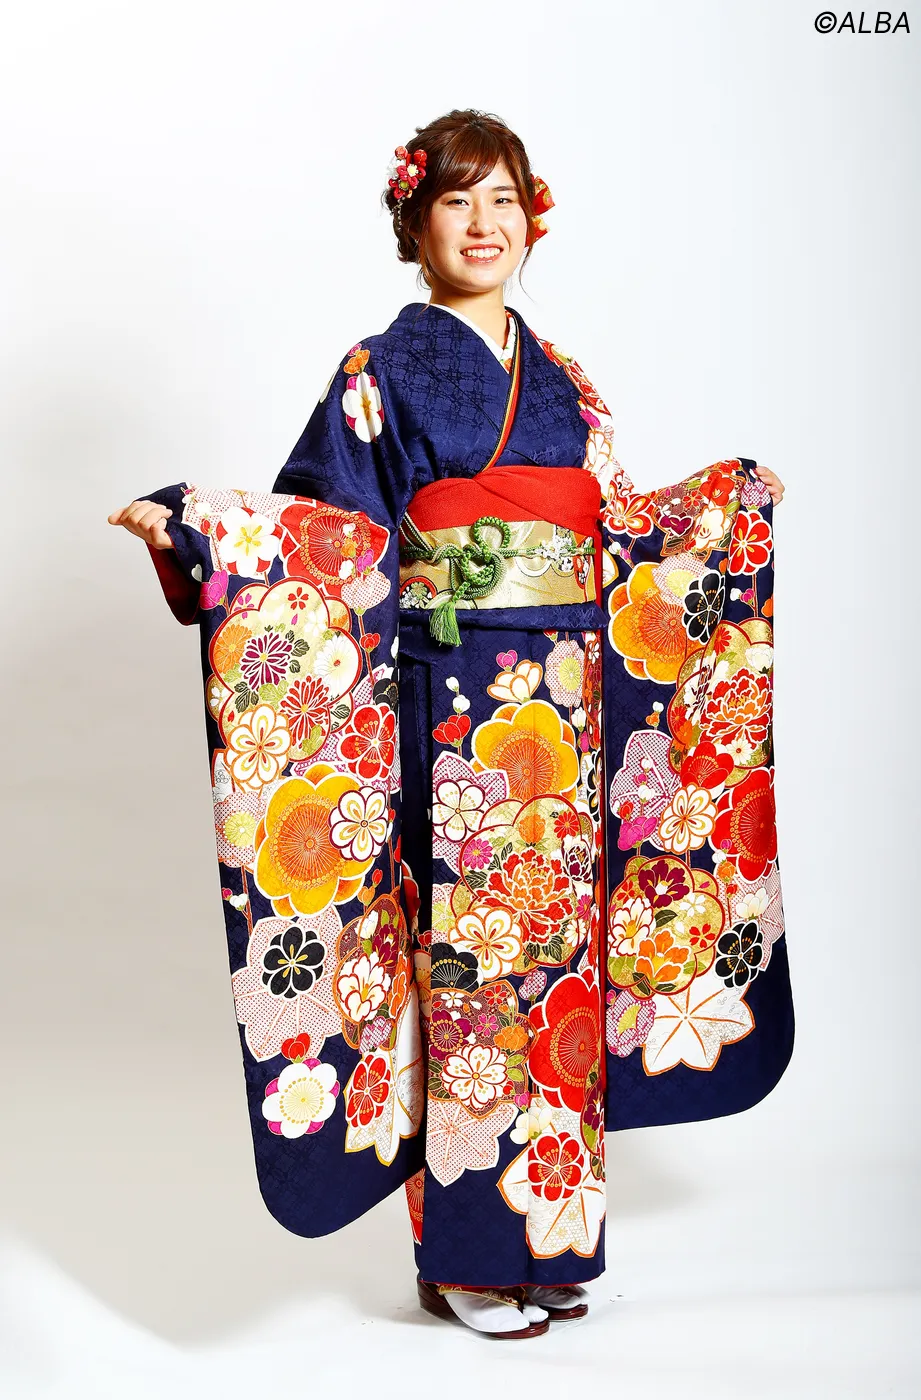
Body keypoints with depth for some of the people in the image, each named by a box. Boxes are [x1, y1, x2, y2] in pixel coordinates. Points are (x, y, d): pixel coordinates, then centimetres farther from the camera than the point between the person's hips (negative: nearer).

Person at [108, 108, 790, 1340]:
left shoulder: (561, 381, 15)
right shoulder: (384, 371, 1)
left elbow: (617, 537, 20)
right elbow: (325, 535, -6)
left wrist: (727, 500, 30)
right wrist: (188, 525, -20)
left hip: (565, 715, 5)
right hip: (453, 716, -5)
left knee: (559, 951, 9)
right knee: (467, 959, -2)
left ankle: (547, 1233, 24)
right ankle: (464, 1256, 14)